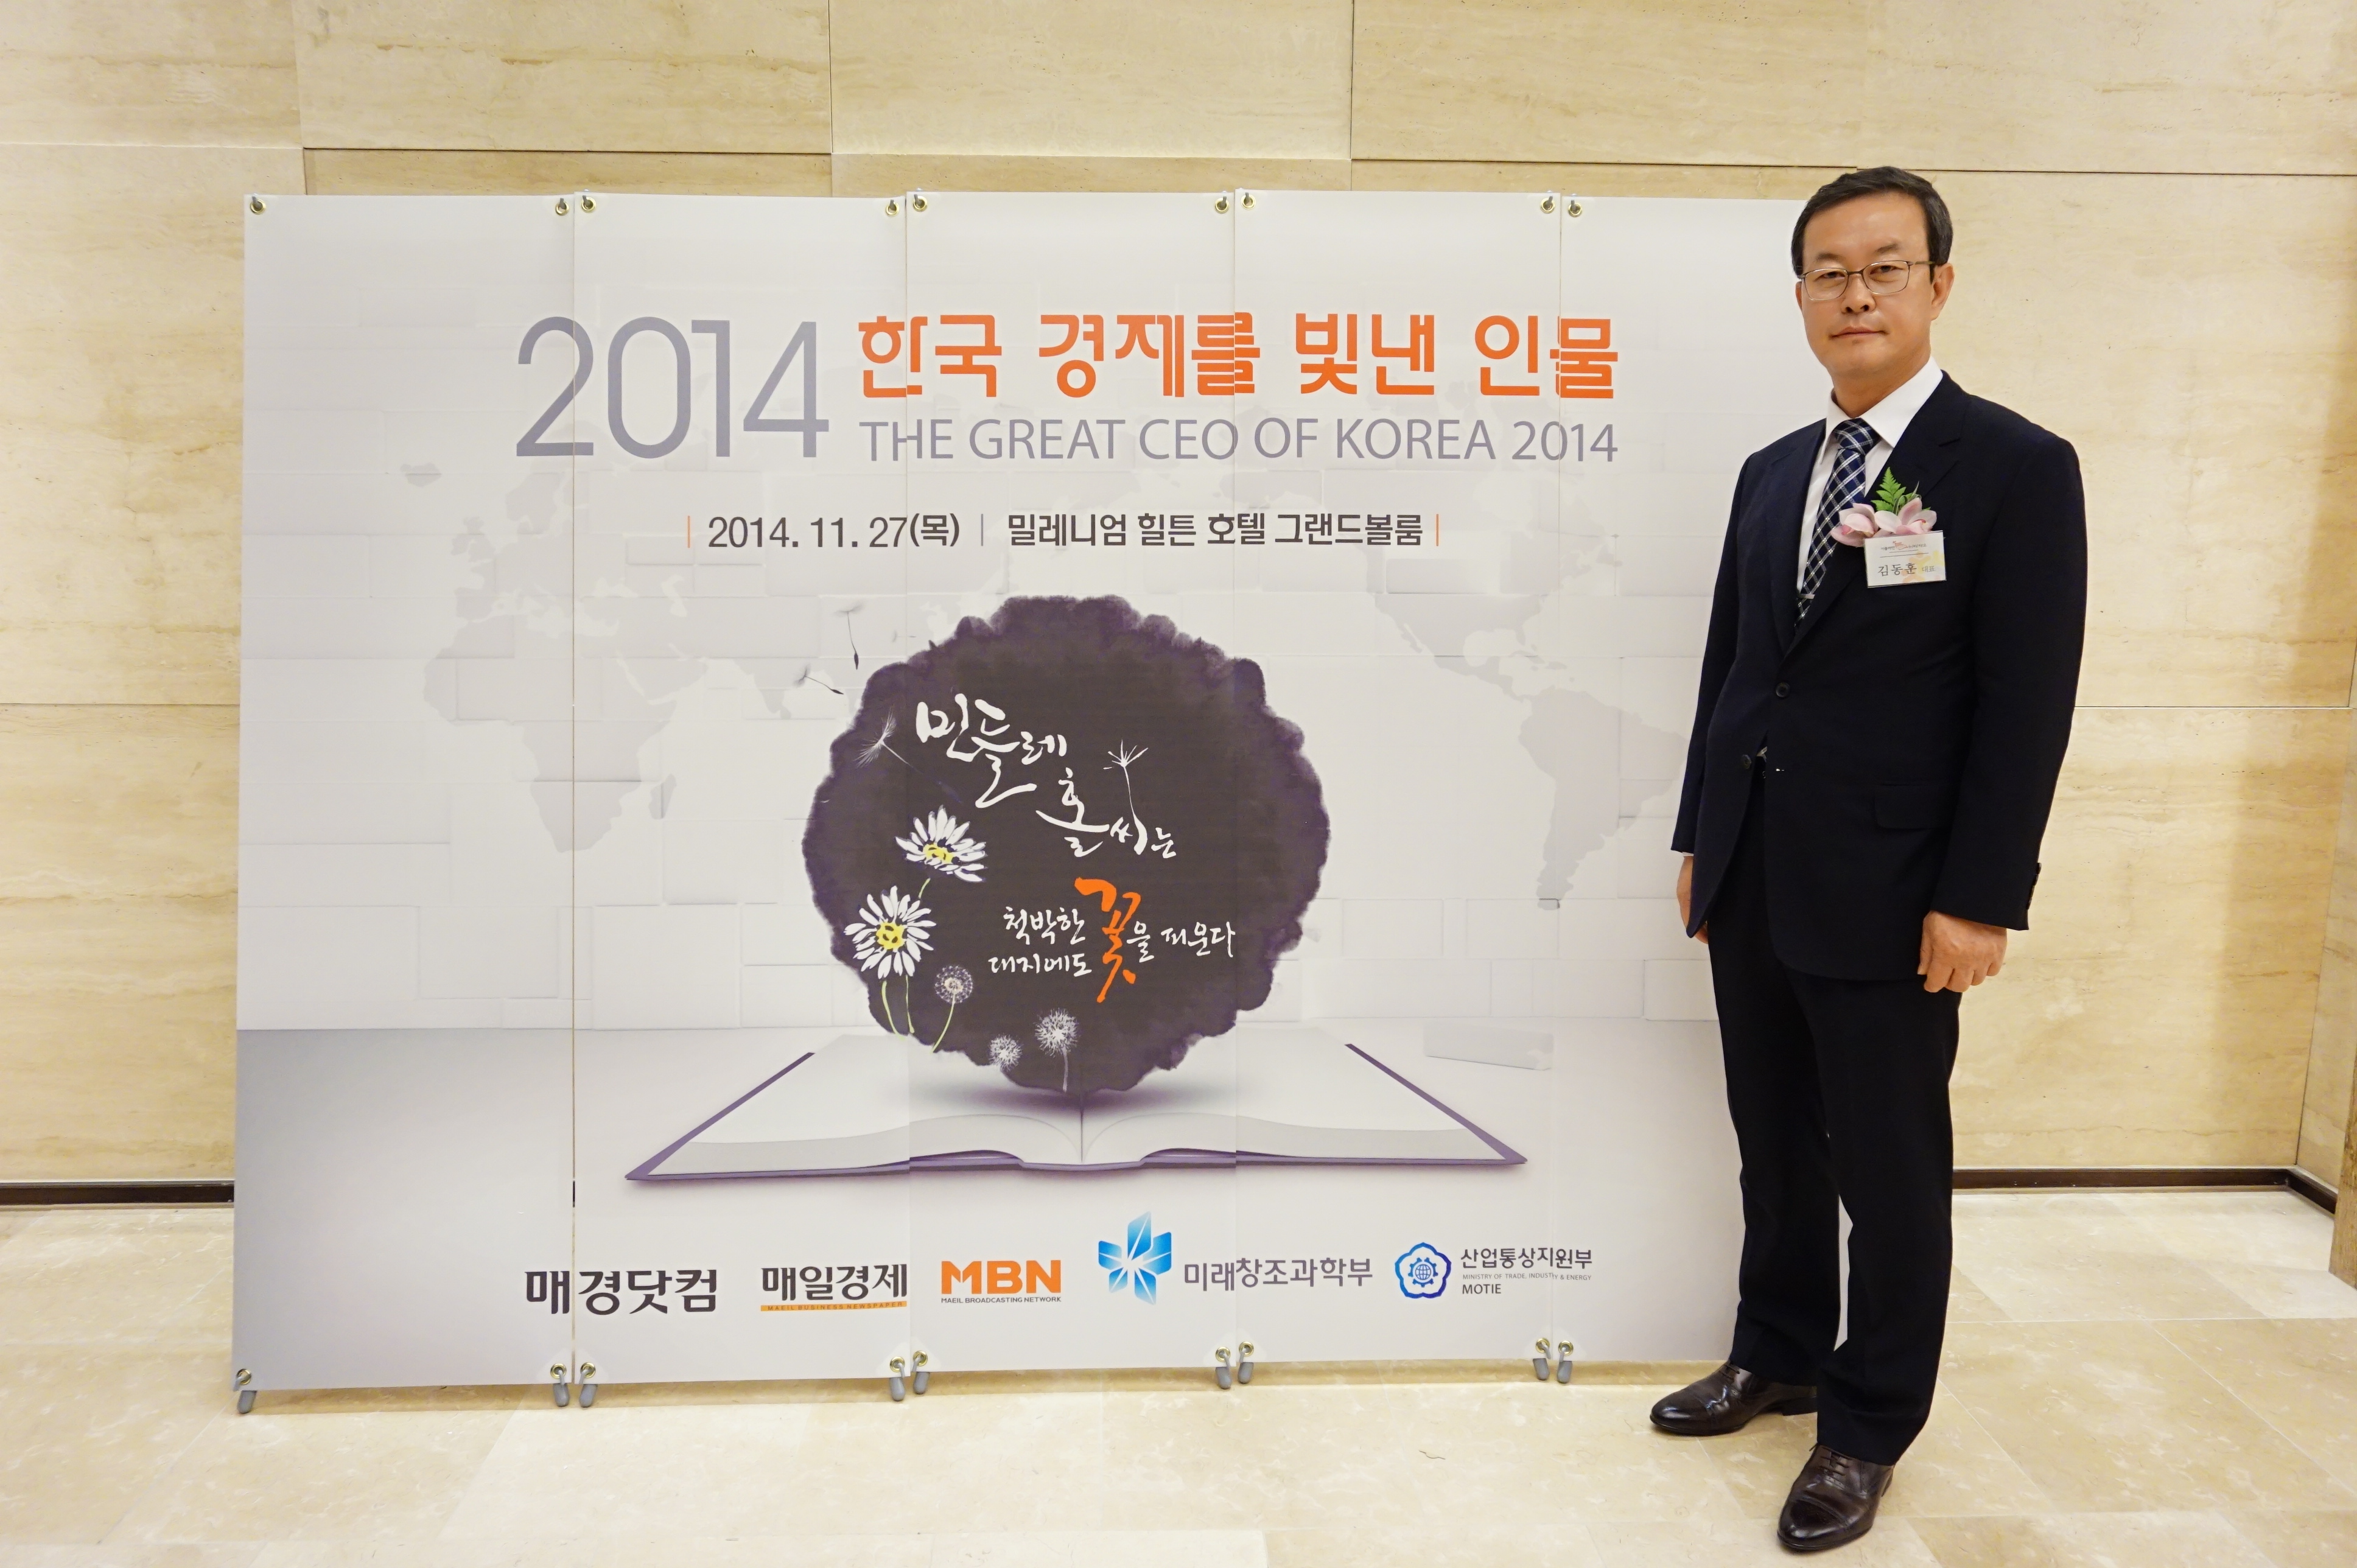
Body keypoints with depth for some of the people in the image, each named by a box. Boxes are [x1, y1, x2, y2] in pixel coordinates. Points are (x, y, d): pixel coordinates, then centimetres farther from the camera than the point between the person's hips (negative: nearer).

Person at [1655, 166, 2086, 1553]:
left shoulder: (2018, 468, -7)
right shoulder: (1772, 473, 11)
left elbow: (2029, 704, -11)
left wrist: (1981, 900, -15)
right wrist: (1701, 837, 12)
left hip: (1889, 895, -5)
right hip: (1754, 884, 6)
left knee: (1890, 1169, 8)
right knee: (1776, 1148, 18)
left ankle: (1871, 1426, 25)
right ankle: (1780, 1357, 37)